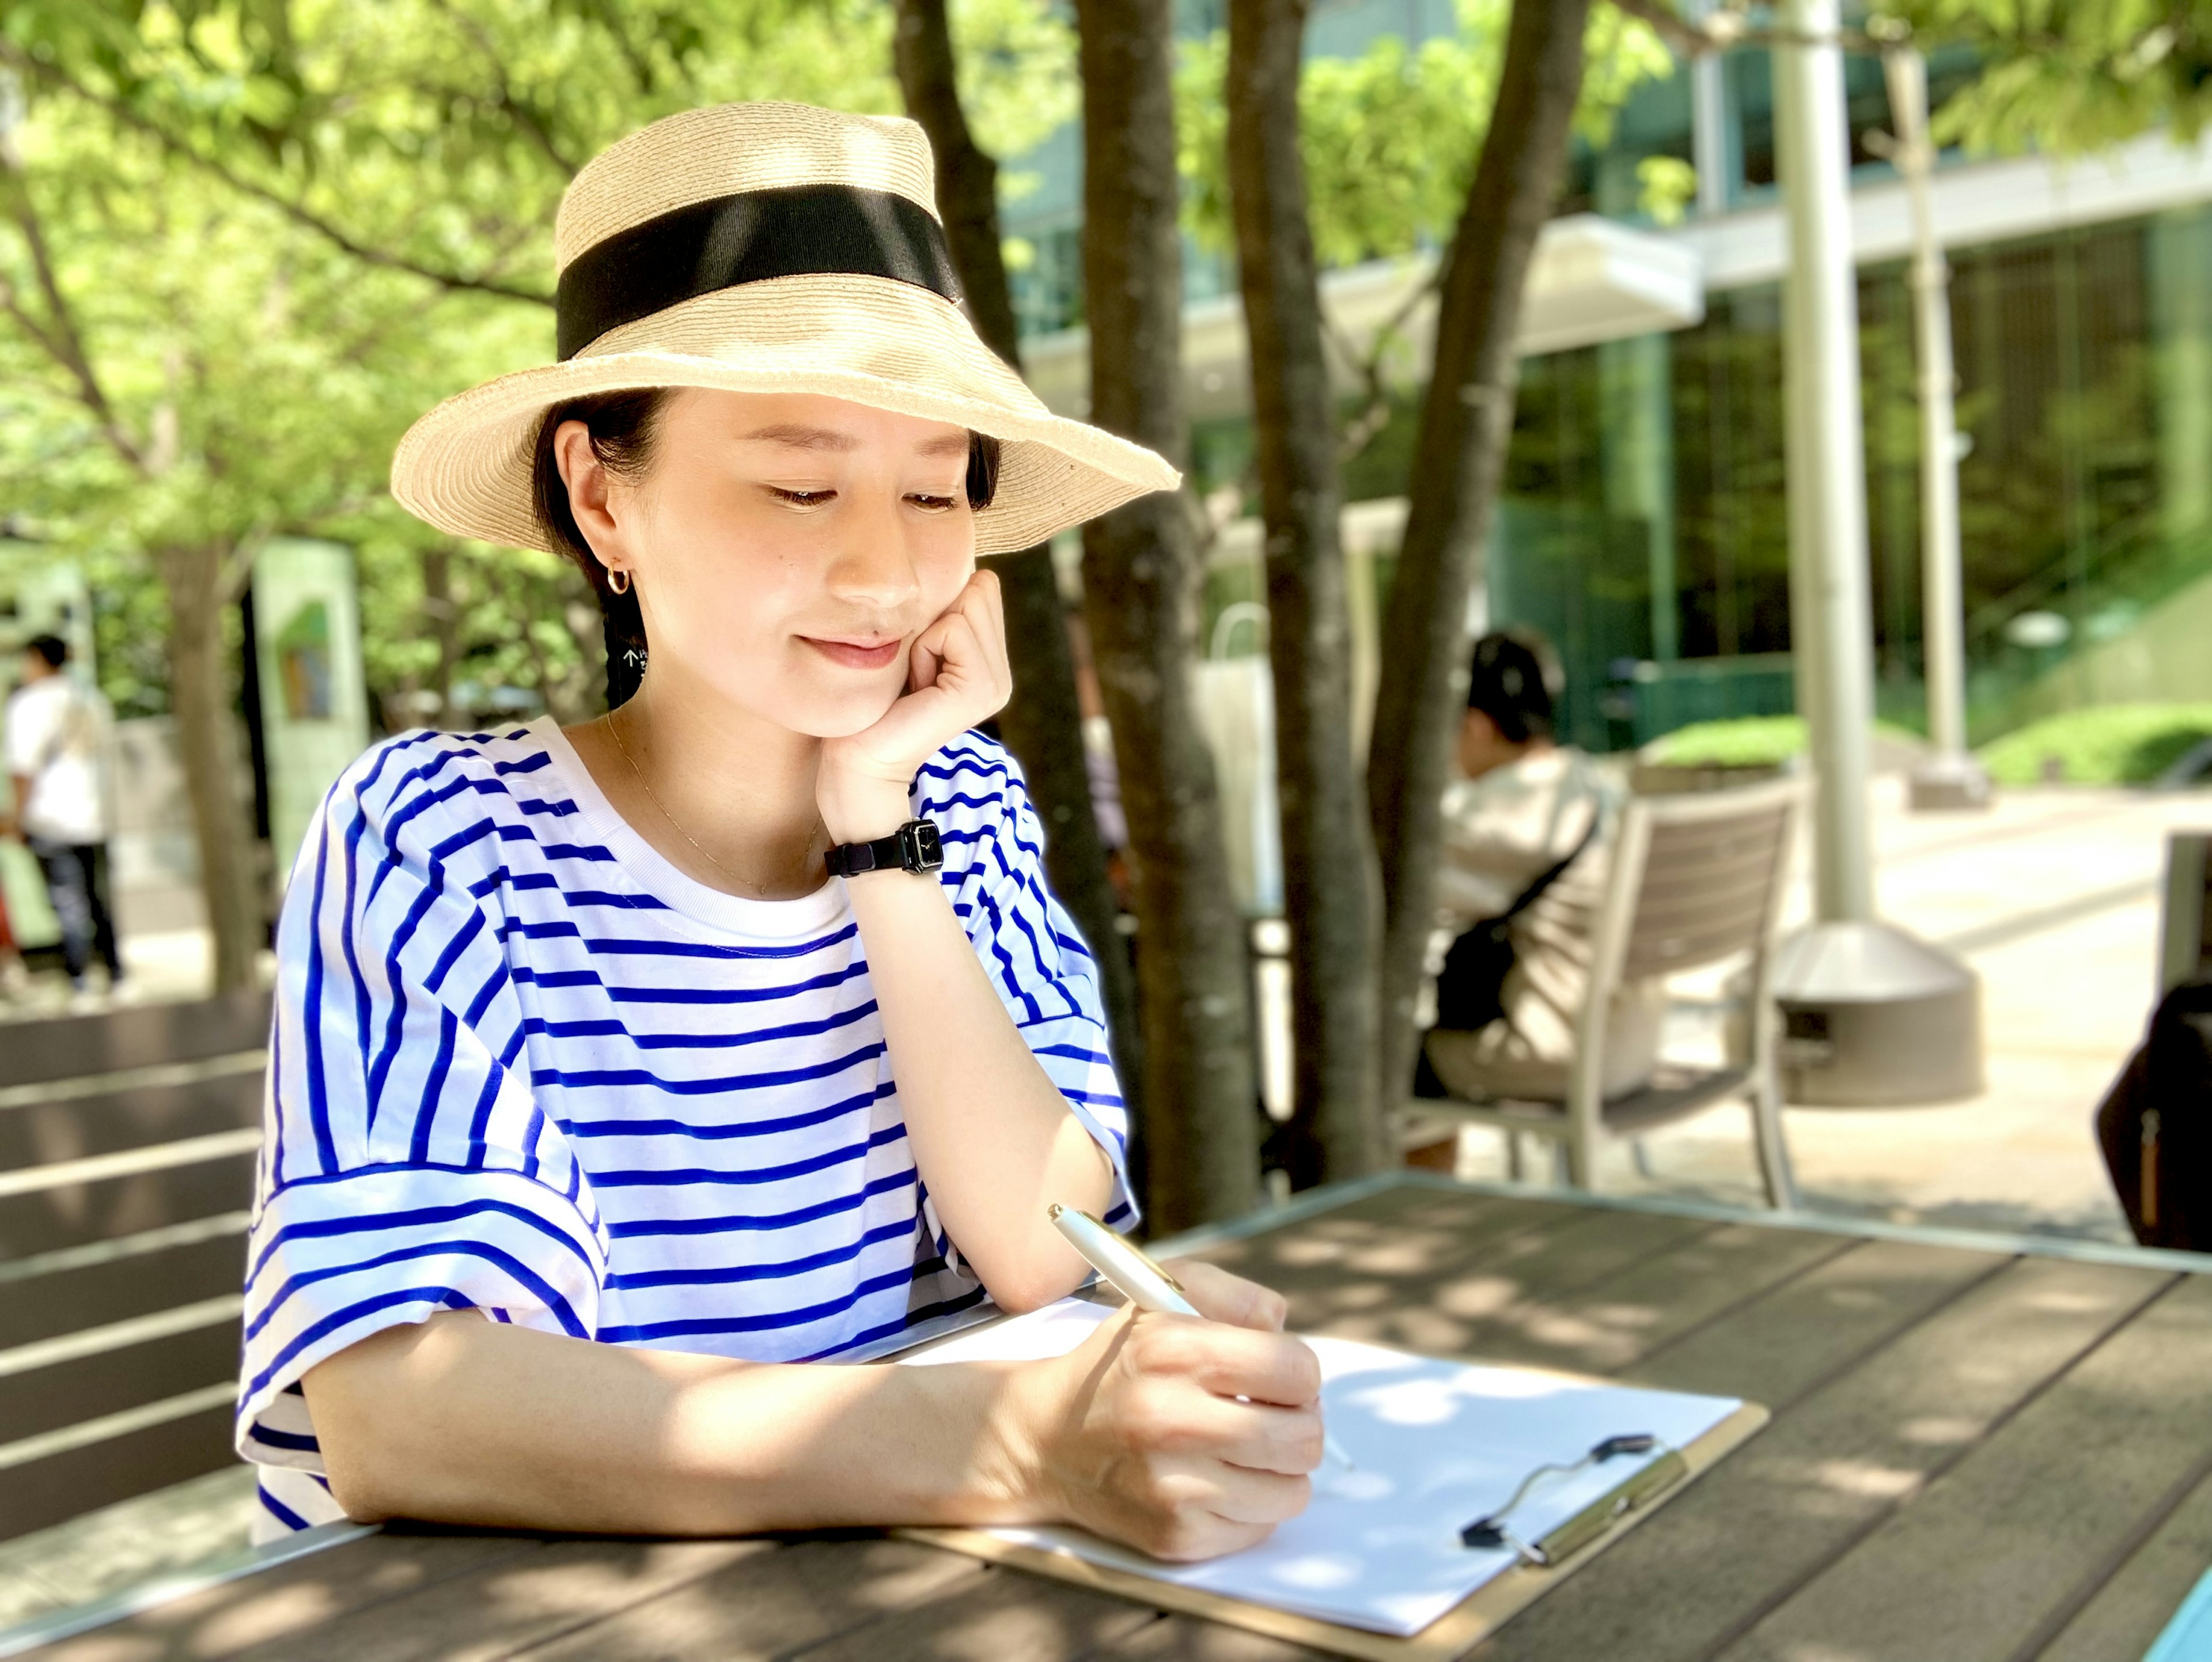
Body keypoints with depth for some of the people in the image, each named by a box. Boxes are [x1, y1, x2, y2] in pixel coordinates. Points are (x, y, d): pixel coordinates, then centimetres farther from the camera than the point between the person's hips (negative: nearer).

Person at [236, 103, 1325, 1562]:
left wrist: (879, 828, -15)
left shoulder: (969, 809, 1)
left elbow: (1045, 1257, -8)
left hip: (911, 1586, 4)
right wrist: (1018, 1444, -34)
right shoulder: (436, 845, -12)